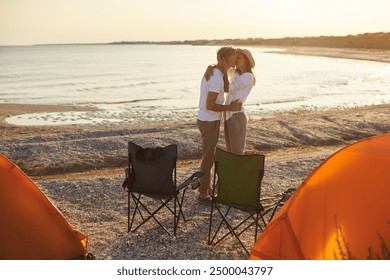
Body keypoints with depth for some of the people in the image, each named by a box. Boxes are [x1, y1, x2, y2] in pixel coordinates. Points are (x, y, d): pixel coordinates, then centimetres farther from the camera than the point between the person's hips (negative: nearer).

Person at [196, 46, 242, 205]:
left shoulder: (211, 71, 7)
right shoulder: (217, 78, -23)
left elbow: (226, 89, 12)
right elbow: (210, 105, -26)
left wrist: (224, 70, 2)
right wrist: (230, 107, -15)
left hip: (206, 120, 10)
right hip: (210, 122, -10)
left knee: (208, 156, 19)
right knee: (208, 158, 0)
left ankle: (205, 188, 32)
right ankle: (203, 194, 12)